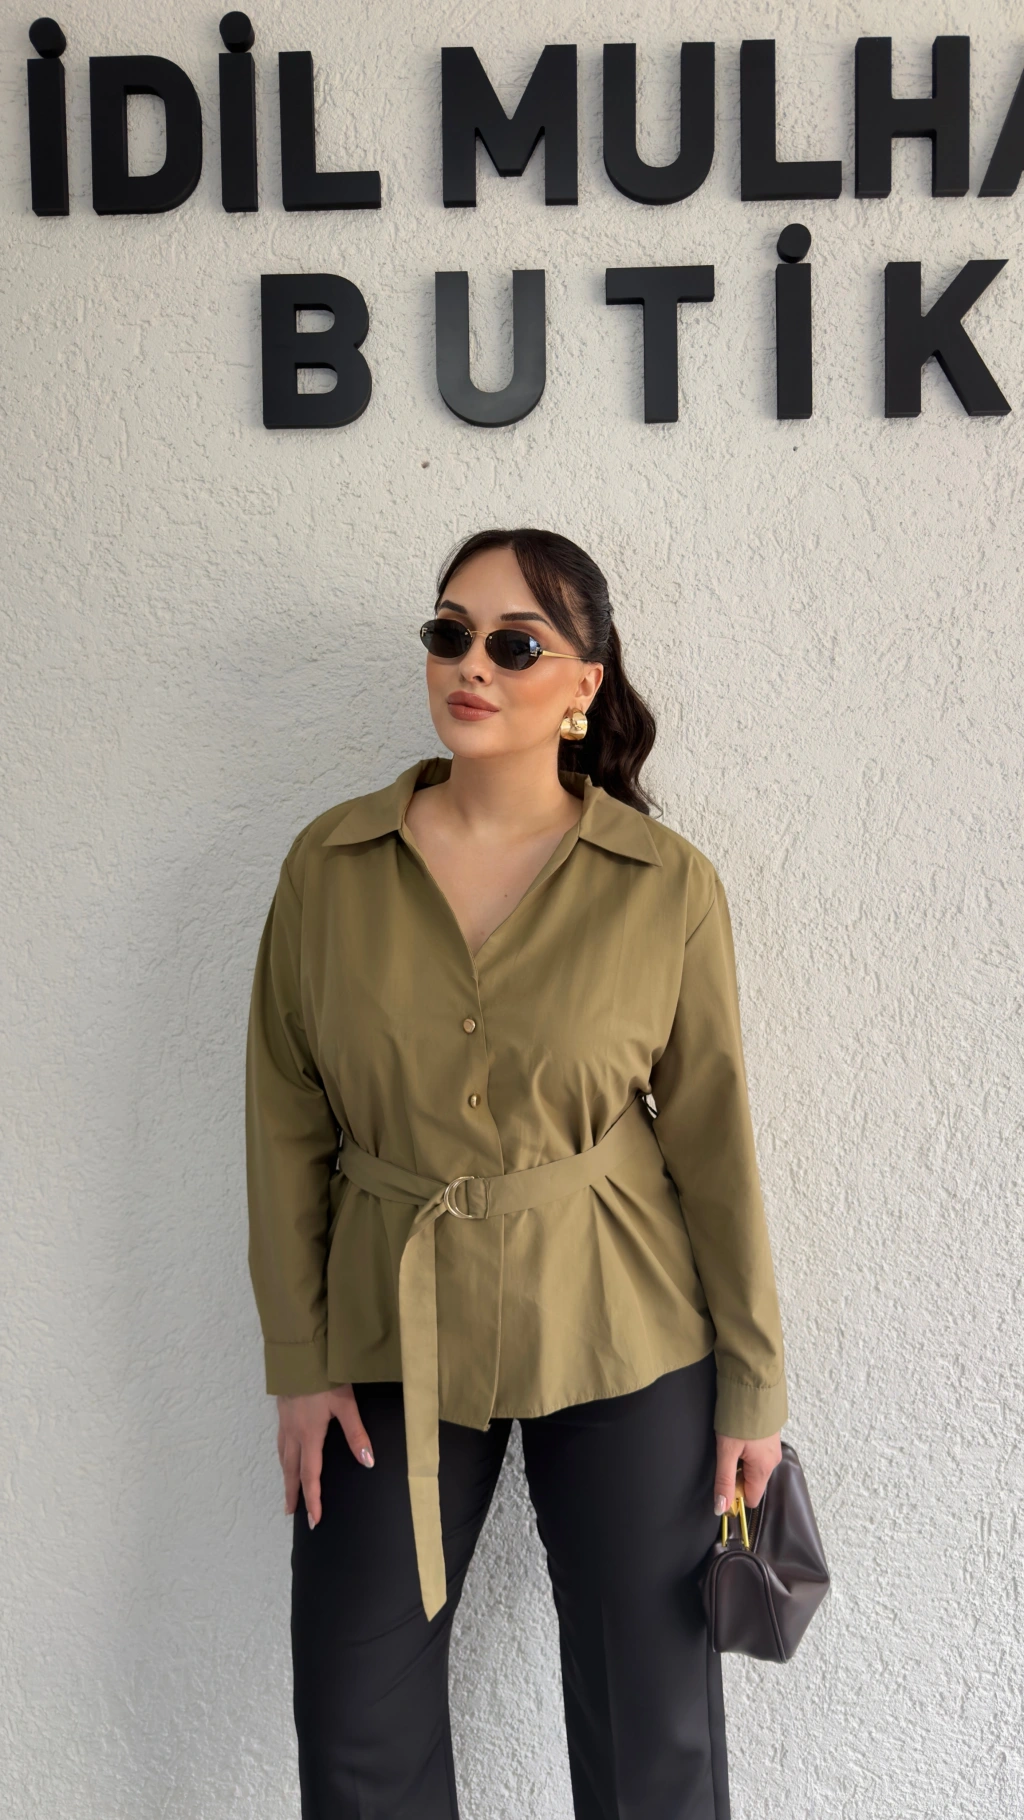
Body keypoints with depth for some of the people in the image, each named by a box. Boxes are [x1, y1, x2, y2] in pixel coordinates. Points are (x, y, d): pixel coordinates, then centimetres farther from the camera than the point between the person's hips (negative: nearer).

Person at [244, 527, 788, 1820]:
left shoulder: (668, 885, -8)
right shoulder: (331, 864, -4)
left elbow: (713, 1135, -3)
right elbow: (286, 1117, 1)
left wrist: (754, 1383, 1)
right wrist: (298, 1360, -1)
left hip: (619, 1337, -1)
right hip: (394, 1331, 2)